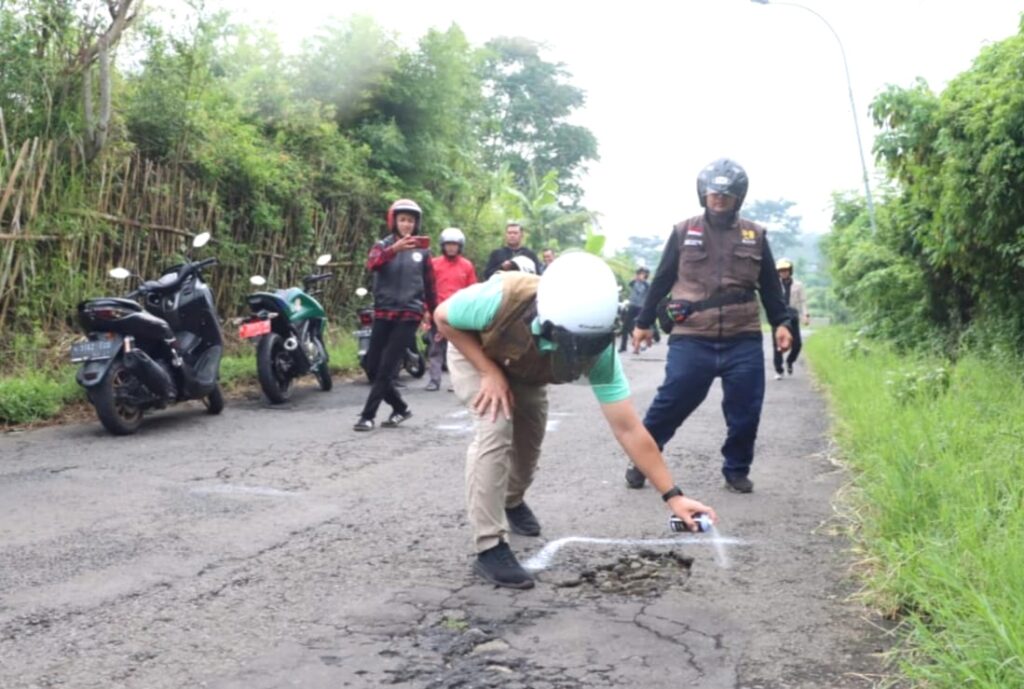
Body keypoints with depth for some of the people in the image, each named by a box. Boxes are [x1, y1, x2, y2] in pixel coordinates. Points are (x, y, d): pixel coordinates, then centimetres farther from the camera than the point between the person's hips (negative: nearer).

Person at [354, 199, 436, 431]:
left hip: (410, 315, -2)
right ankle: (400, 408, 20)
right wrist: (395, 249, -38)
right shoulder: (383, 245, 3)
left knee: (386, 368, -9)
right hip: (383, 313, 2)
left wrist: (431, 311, 22)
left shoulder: (422, 251, 6)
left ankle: (367, 415, -2)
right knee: (373, 368, 2)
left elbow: (429, 284, 16)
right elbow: (372, 264, -21)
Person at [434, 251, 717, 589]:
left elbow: (628, 429, -30)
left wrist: (673, 495, -31)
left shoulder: (597, 349, -35)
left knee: (530, 432, 13)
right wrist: (489, 372, -32)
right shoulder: (502, 299, -46)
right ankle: (489, 547, -15)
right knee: (495, 430, -23)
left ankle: (513, 502, 46)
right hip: (473, 351, -4)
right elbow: (443, 318, -25)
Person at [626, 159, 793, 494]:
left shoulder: (755, 236, 10)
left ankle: (737, 470, 22)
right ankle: (641, 460, 14)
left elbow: (770, 285, 17)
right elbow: (661, 280, 11)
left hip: (743, 341, 2)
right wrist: (643, 322, 14)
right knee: (670, 404, -3)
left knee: (745, 411, 4)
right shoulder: (683, 232, 5)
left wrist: (780, 322, 8)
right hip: (691, 339, -2)